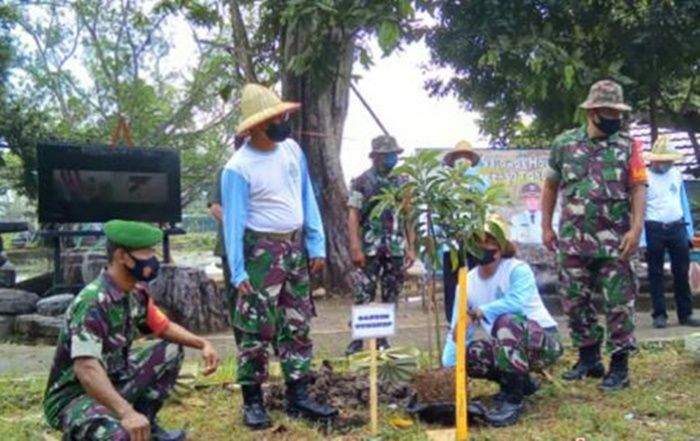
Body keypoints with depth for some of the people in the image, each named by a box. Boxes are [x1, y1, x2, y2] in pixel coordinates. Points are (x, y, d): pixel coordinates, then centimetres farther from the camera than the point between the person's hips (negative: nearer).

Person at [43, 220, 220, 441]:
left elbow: (164, 328, 13)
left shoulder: (137, 294, -2)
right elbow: (85, 368, -39)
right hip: (72, 397, -8)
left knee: (171, 351, 8)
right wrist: (126, 413, -49)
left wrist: (202, 344, -4)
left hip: (112, 382, 9)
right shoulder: (92, 303, -28)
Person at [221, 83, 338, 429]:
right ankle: (252, 401, 12)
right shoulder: (238, 167, -15)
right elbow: (234, 221, -13)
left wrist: (316, 244, 6)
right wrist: (238, 272, -15)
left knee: (298, 326, 10)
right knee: (258, 329, 0)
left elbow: (307, 198, 9)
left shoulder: (291, 149, 3)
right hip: (262, 251, -6)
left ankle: (297, 396, 20)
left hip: (296, 248, 7)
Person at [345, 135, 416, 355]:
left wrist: (410, 248, 7)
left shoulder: (402, 182, 10)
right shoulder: (362, 182, -2)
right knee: (363, 296, -4)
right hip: (370, 249, -4)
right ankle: (357, 339, 6)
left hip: (396, 250, 4)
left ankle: (382, 339, 18)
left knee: (391, 297, 8)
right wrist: (356, 248, -15)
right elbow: (353, 216, -7)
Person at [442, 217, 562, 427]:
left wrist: (477, 313, -41)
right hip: (511, 347, 6)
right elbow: (457, 331, -5)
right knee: (467, 354, -19)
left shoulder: (517, 269, -17)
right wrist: (447, 370, -16)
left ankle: (513, 398, -23)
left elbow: (518, 302, -39)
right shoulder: (467, 283, -2)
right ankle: (522, 383, 8)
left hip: (545, 342, -6)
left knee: (507, 321, -34)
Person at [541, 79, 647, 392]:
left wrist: (636, 229, -18)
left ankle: (620, 366, 10)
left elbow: (639, 189, -6)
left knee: (619, 304, 0)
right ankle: (588, 359, 24)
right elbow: (551, 187, 12)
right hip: (573, 241, 2)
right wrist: (546, 227, 9)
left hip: (614, 242, -2)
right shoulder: (564, 143, 5)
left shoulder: (628, 147, 0)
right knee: (575, 302, 9)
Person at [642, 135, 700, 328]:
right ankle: (659, 315, 12)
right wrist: (641, 239, -13)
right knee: (656, 274, 4)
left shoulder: (676, 174, 9)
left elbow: (684, 202, 15)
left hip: (677, 228, 5)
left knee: (682, 272, 9)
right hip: (654, 230, -5)